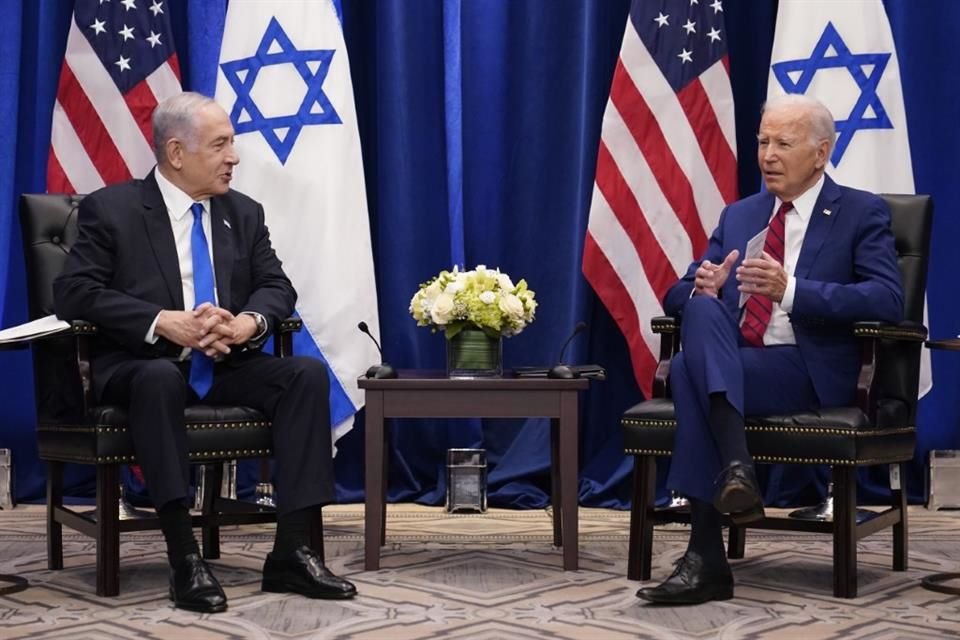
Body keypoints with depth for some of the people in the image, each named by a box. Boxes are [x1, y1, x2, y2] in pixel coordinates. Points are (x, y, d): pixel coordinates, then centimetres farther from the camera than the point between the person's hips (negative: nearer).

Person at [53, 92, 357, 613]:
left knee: (308, 373, -22)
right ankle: (184, 557, -35)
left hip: (226, 365, 5)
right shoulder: (110, 209, -2)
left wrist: (247, 322, -18)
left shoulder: (244, 213, 13)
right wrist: (164, 322, -25)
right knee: (160, 377, -39)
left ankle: (292, 552, -24)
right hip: (140, 364, -4)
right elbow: (73, 293, -11)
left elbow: (277, 287, 7)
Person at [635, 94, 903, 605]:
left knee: (689, 368, -31)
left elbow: (887, 300, -10)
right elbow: (679, 294, 18)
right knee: (703, 310, -30)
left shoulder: (862, 214, 5)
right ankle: (735, 465, -40)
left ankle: (706, 559, -34)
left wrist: (790, 289, -23)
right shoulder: (738, 216, 21)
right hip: (729, 362, 5)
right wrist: (703, 288, -8)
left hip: (809, 370, -5)